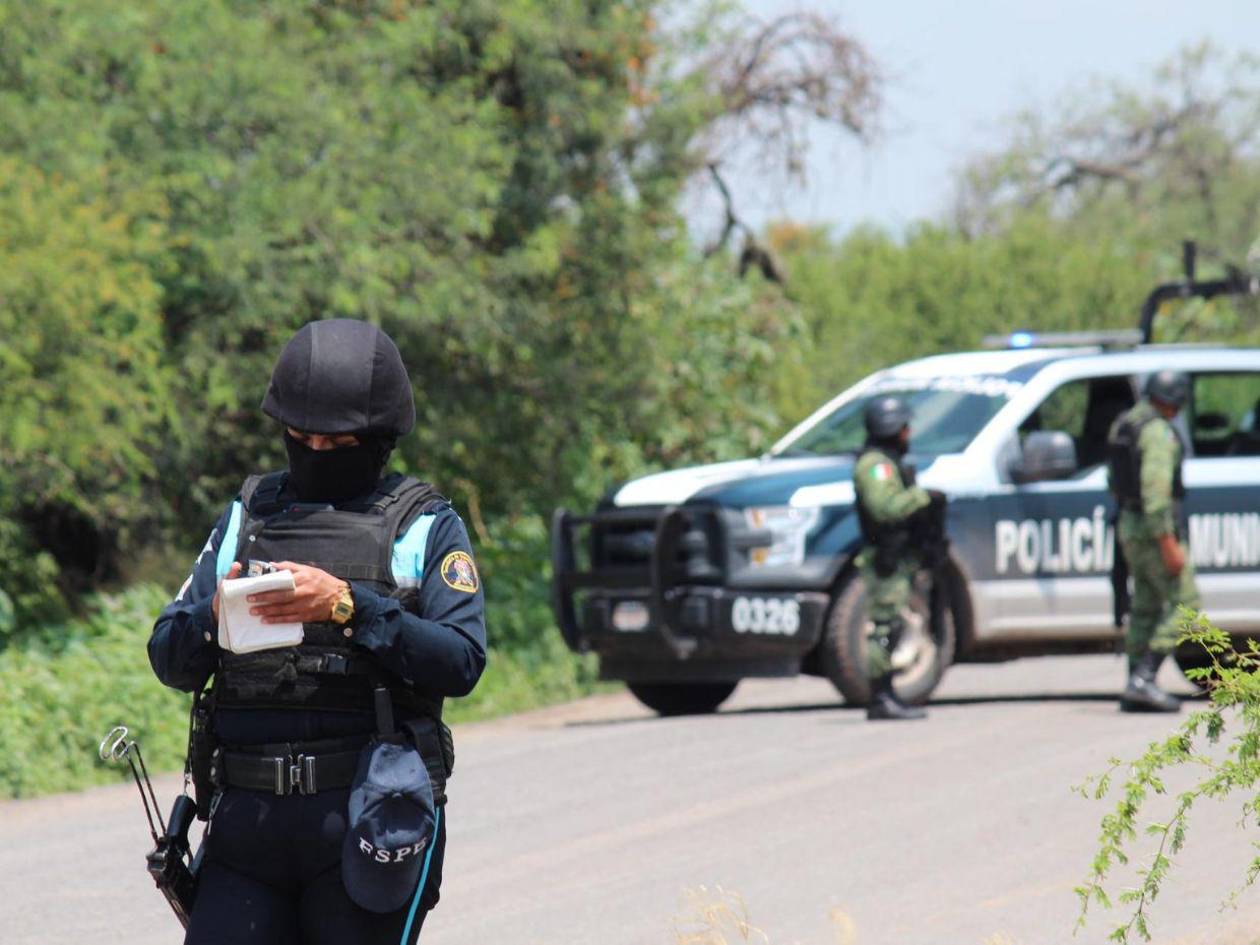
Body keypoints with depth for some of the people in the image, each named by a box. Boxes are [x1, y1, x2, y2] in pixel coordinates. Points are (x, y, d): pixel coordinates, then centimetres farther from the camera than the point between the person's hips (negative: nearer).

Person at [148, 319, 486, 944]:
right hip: (248, 819, 3)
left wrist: (350, 607, -18)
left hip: (368, 821, -3)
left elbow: (461, 663, -7)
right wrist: (215, 617, -11)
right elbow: (170, 662, 12)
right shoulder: (245, 518, 17)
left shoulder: (426, 528, 7)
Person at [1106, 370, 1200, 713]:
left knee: (1146, 607, 13)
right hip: (1156, 529, -9)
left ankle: (1136, 692, 11)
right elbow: (1155, 488, -25)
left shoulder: (1121, 426, 12)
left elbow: (1116, 483, 21)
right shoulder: (1158, 431, -17)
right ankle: (1143, 680, -16)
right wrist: (1169, 544, -26)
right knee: (1184, 604, -7)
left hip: (1129, 526, 9)